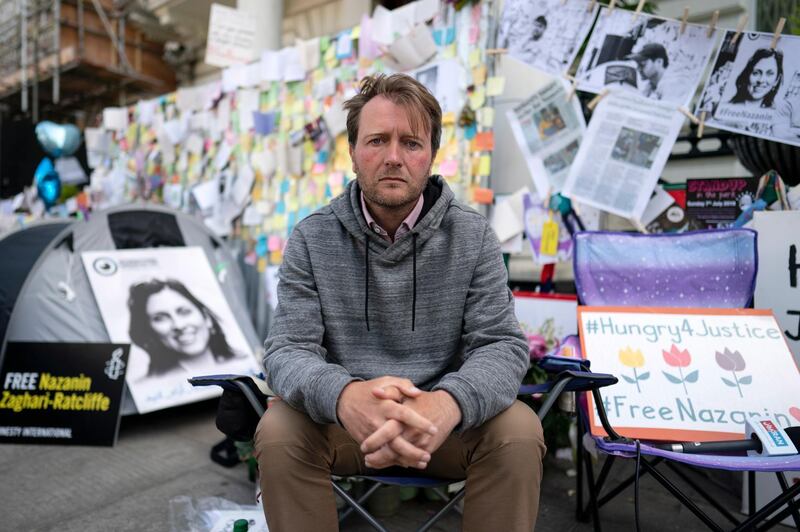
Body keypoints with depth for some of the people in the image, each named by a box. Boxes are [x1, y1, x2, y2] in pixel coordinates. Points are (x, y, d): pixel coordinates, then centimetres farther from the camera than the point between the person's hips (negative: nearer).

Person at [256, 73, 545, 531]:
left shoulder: (473, 236, -5)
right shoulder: (312, 239, -5)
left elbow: (501, 344, -12)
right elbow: (288, 350, -12)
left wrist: (447, 404, -36)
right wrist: (344, 396, -37)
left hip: (446, 419, 1)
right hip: (343, 418, 0)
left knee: (518, 433, -26)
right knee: (279, 433, -27)